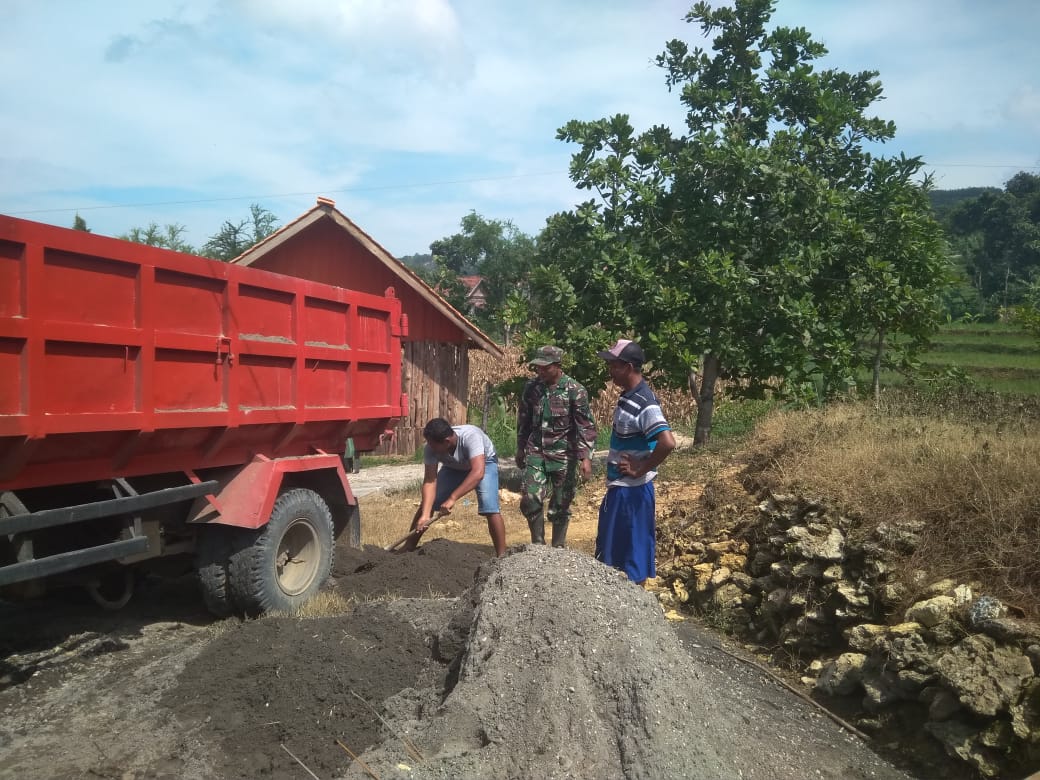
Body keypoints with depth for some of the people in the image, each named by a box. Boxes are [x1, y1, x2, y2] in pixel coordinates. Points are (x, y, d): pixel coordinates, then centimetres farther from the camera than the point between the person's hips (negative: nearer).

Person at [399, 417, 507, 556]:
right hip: (454, 467, 4)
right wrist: (425, 515, -42)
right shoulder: (430, 449, -30)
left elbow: (478, 472, -53)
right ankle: (409, 547, 12)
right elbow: (429, 481, -30)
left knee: (490, 508, -24)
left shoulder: (470, 437, -43)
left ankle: (501, 555, -14)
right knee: (426, 503, -5)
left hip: (483, 463, -4)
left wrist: (452, 498, -58)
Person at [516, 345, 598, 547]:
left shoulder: (575, 390, -9)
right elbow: (523, 421, 14)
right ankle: (537, 543, 10)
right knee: (530, 498, -9)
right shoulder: (531, 388, 3)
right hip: (535, 453, 3)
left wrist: (586, 457, -19)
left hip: (563, 455, -3)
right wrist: (520, 450, 18)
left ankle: (558, 547, 23)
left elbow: (586, 426, -11)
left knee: (560, 505, 6)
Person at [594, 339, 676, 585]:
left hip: (632, 490, -10)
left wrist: (640, 470, -21)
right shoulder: (628, 397, 8)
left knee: (633, 548, 3)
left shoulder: (644, 403, -22)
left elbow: (667, 443, -33)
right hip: (619, 486, 10)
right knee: (613, 546, 19)